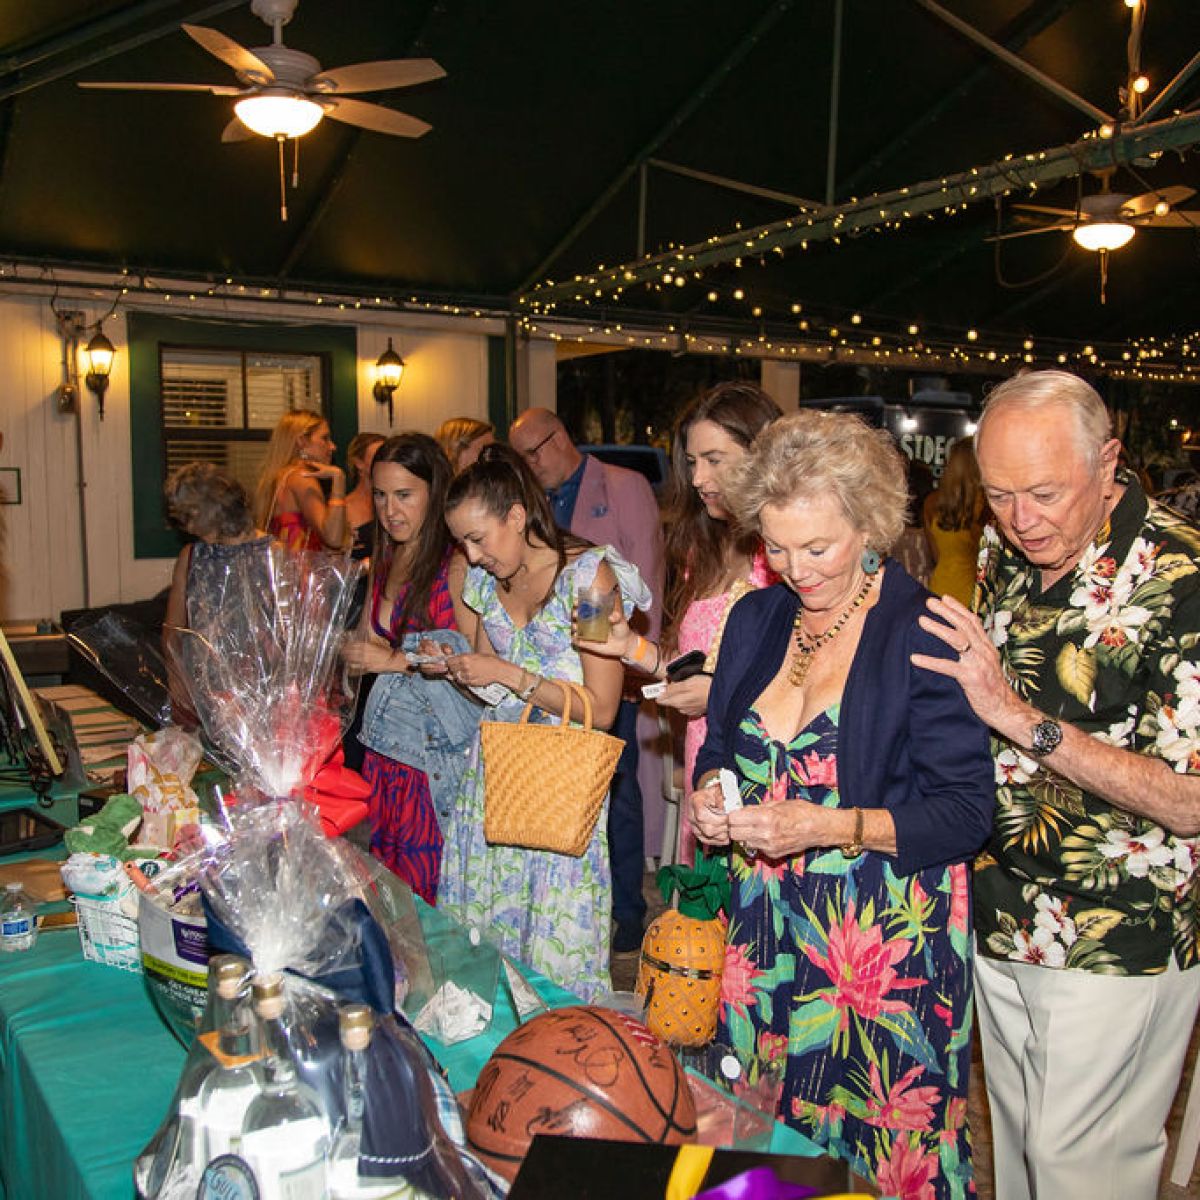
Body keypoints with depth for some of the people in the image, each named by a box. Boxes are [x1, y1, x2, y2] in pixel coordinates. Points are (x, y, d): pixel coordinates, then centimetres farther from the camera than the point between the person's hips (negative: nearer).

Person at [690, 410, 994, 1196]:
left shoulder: (925, 633, -13)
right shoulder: (756, 617, 5)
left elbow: (967, 813, -14)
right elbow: (719, 745, 17)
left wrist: (829, 826, -23)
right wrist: (711, 794, -5)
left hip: (888, 941, -5)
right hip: (764, 925, 5)